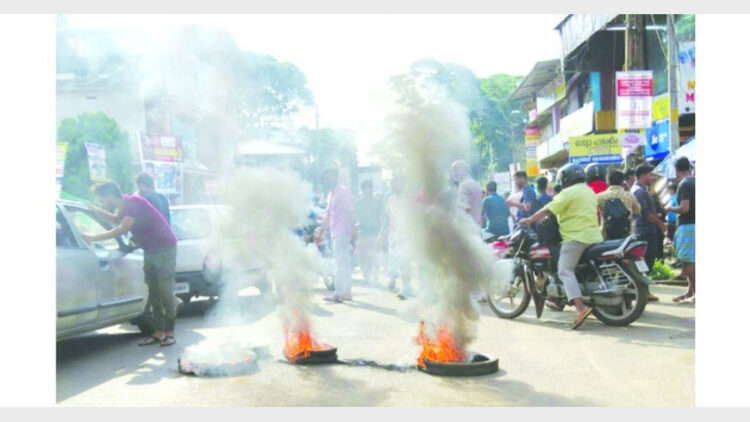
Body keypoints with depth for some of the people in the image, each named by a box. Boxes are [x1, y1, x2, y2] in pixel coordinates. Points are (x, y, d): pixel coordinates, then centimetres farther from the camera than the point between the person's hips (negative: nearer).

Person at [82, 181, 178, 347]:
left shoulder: (134, 202, -22)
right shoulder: (126, 204, 4)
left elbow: (122, 230, -26)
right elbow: (117, 220, 26)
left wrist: (93, 238, -22)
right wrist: (95, 210, 16)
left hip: (165, 249, -9)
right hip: (150, 251, 9)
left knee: (165, 291, -7)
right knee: (154, 293, 6)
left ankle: (169, 333, -2)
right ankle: (159, 333, 9)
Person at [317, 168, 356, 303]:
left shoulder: (343, 192, -9)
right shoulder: (331, 194, 18)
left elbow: (350, 212, -15)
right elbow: (328, 215, 24)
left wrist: (353, 230, -20)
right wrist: (321, 233, 24)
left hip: (343, 232, -9)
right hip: (335, 233, 9)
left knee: (340, 263, -12)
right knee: (344, 263, 11)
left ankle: (338, 293, -14)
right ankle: (347, 292, 15)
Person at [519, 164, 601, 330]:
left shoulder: (569, 192, -6)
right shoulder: (589, 191, 22)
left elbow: (548, 210, -10)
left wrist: (530, 220, -2)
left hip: (576, 237, -9)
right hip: (594, 236, 10)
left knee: (565, 270, -17)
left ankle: (581, 307, -32)